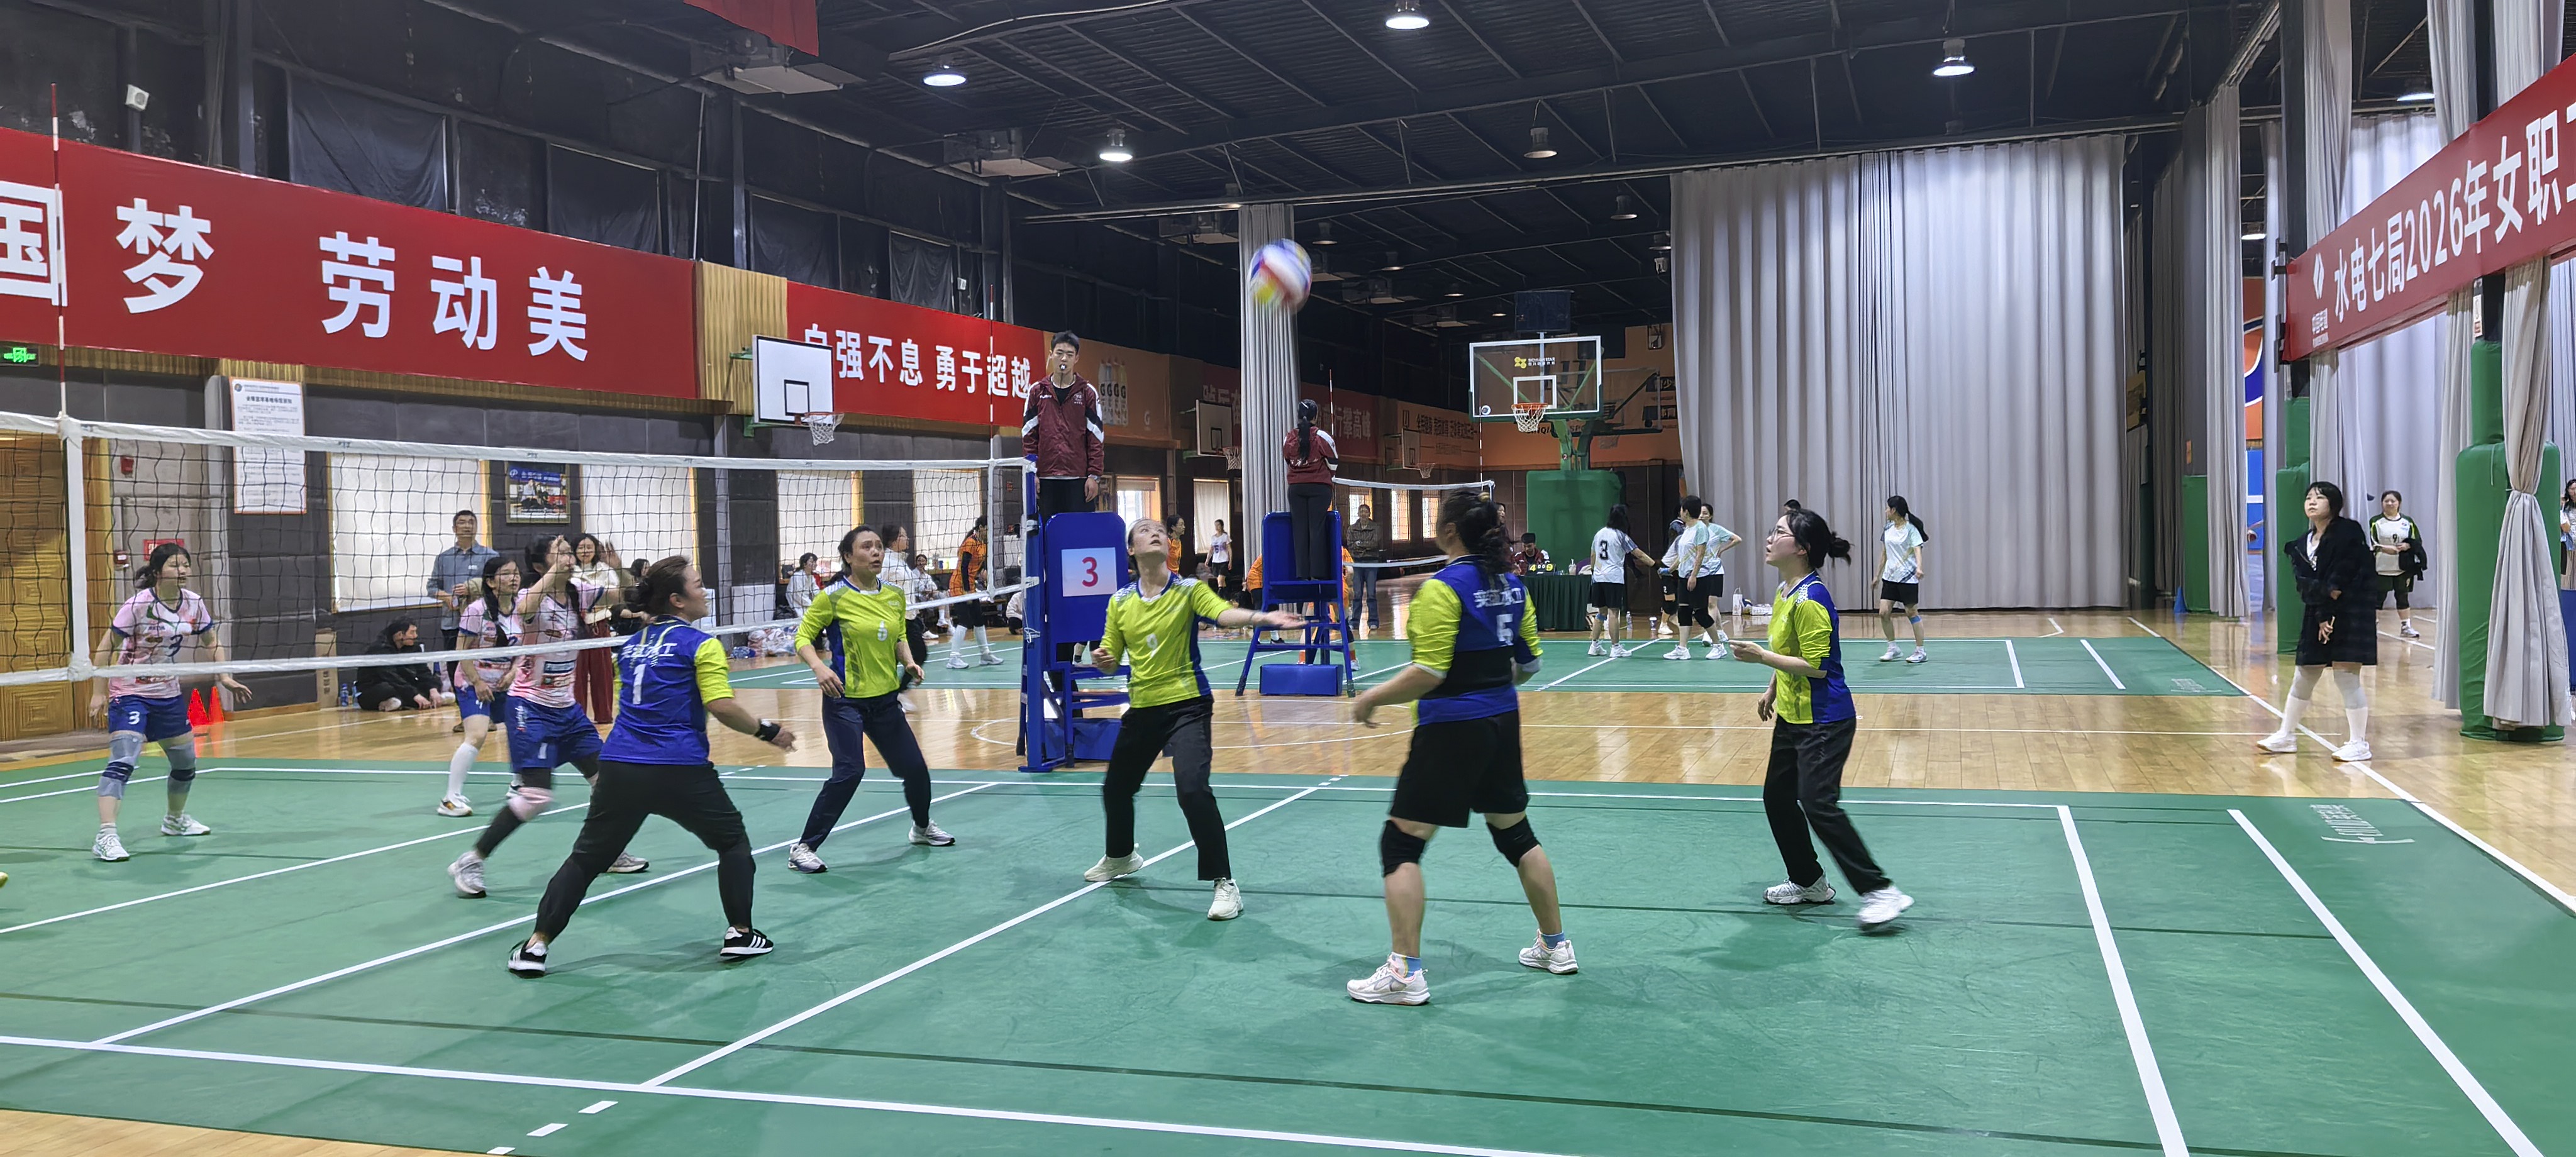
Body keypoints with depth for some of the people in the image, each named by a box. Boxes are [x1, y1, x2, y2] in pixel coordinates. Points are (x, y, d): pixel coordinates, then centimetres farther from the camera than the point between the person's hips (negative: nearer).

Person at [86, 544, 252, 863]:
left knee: (186, 761, 17)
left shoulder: (194, 603, -4)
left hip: (168, 693, 7)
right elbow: (107, 646, -15)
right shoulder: (139, 604, -20)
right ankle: (105, 836, -25)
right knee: (122, 761, -22)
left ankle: (175, 819, 41)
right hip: (129, 692, -7)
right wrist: (99, 692, -17)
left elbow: (211, 641, 12)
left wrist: (225, 678, 3)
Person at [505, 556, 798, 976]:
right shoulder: (700, 644, -5)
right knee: (733, 842, 15)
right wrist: (767, 731, -3)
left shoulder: (632, 645, 17)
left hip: (619, 767, 5)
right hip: (680, 771, -5)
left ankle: (537, 945, 11)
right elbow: (722, 707, -13)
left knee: (586, 858, 13)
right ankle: (739, 934, 15)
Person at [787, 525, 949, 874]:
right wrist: (820, 667, -25)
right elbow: (803, 638, -7)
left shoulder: (895, 595, 5)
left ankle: (922, 828, 39)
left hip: (885, 698, 6)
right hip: (845, 699, -6)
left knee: (914, 767, 10)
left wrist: (909, 661, -1)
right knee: (850, 771, -18)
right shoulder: (834, 597, -11)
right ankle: (803, 848, -7)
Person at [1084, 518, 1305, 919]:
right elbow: (1111, 658, 10)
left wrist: (1265, 617, -46)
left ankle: (1224, 883, -12)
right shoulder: (1120, 601, 4)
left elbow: (1224, 612, -27)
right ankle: (1120, 857, 50)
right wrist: (1102, 660, -15)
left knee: (1192, 789, -24)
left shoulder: (1188, 590, -7)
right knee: (1116, 787, 19)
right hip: (1141, 708, 5)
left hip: (1186, 705, -5)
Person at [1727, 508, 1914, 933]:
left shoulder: (1810, 600, -21)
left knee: (1818, 804, -16)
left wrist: (1761, 657, -22)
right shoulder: (1784, 592, 9)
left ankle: (1880, 891, -9)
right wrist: (1772, 690, 24)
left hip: (1823, 721, -10)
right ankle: (1809, 882, 27)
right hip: (1792, 717, 10)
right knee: (1777, 797, 13)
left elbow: (1815, 667, -23)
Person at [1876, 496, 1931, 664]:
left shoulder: (1911, 529, -9)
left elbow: (1917, 550, -19)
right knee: (1884, 613, 0)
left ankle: (1920, 652, 10)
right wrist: (1878, 576, 19)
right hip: (1890, 577, 6)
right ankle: (1892, 648, 14)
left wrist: (1919, 567, -38)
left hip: (1908, 577, -6)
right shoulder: (1888, 529, 10)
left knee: (1912, 613, 0)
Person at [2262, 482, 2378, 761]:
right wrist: (2324, 604, -19)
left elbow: (2342, 578, -14)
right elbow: (2304, 584, -2)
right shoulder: (2302, 544, 10)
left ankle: (2359, 744, -1)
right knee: (2303, 677, 12)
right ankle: (2286, 736, 22)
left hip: (2352, 611, -7)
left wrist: (2328, 614, -14)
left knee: (2346, 676, -9)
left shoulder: (2349, 532, -9)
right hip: (2318, 613, 7)